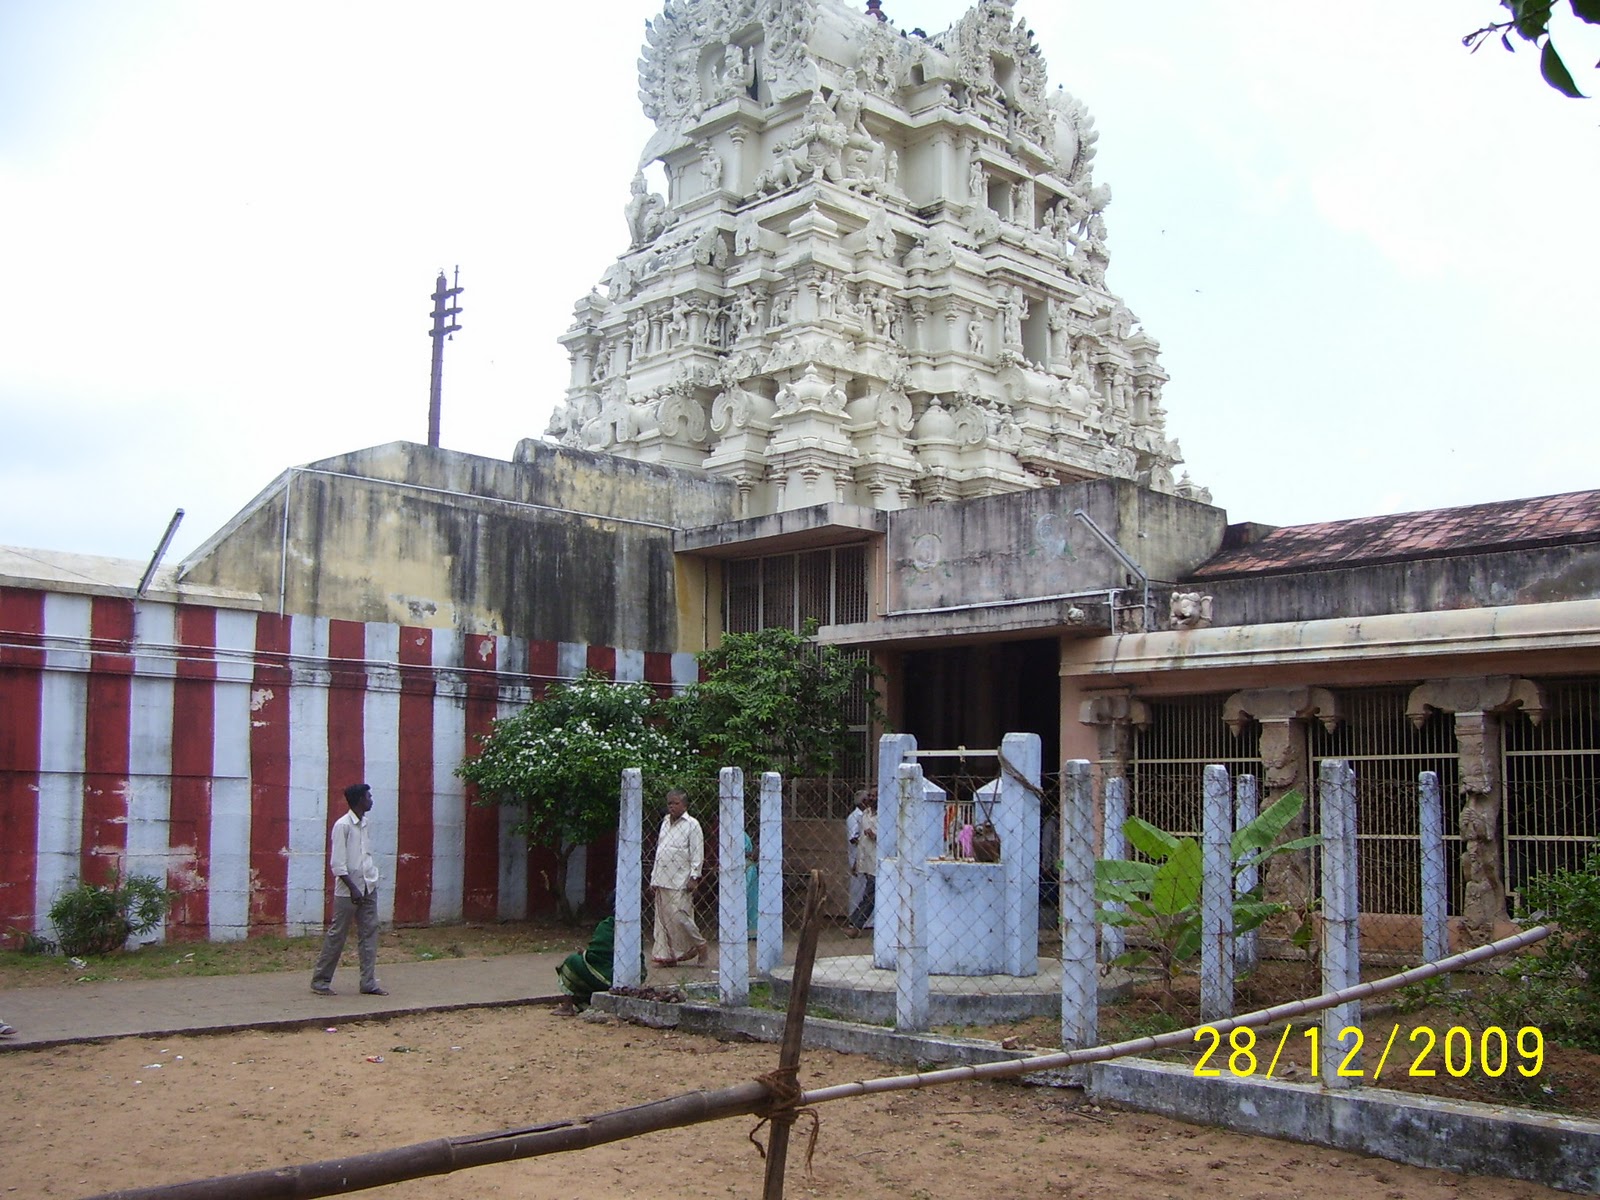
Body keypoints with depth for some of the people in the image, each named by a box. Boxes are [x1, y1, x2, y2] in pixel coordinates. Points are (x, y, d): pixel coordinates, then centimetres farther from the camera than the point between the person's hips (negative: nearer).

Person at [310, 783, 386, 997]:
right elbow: (337, 863, -15)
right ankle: (320, 981, 12)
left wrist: (373, 879, 8)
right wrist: (352, 888, -18)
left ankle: (369, 982, 9)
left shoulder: (366, 824, 11)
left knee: (369, 934, 5)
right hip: (348, 890, -7)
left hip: (368, 888, 7)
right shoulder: (343, 825, -12)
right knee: (337, 935, 1)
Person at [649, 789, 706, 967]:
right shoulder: (665, 822, 17)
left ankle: (700, 945, 6)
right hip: (662, 881, 7)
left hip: (680, 882, -7)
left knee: (679, 916, -12)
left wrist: (694, 877, -13)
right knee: (662, 918, 5)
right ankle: (666, 954, 11)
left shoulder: (692, 825, -3)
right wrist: (653, 878, 17)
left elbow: (697, 854, -6)